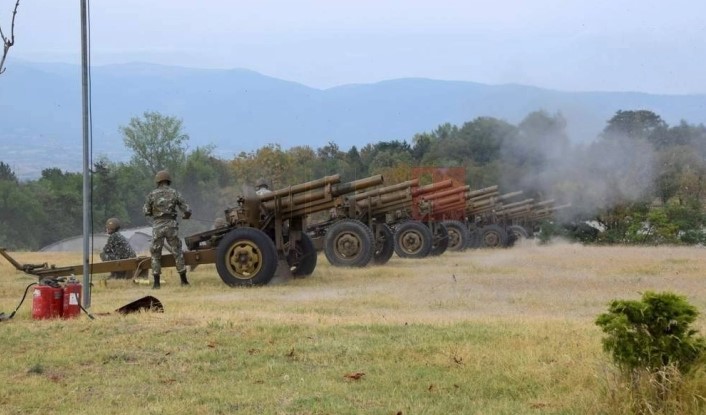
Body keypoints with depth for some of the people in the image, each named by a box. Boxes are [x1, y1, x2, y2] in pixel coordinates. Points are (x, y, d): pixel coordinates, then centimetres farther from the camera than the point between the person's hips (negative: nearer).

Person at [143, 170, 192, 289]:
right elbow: (187, 210, 1)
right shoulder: (174, 193, 1)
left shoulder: (152, 194, 0)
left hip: (157, 226, -1)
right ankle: (184, 280, 11)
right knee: (177, 252, 10)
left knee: (156, 254, 8)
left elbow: (146, 211, 5)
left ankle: (156, 283, 4)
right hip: (171, 225, 1)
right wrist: (186, 215, 24)